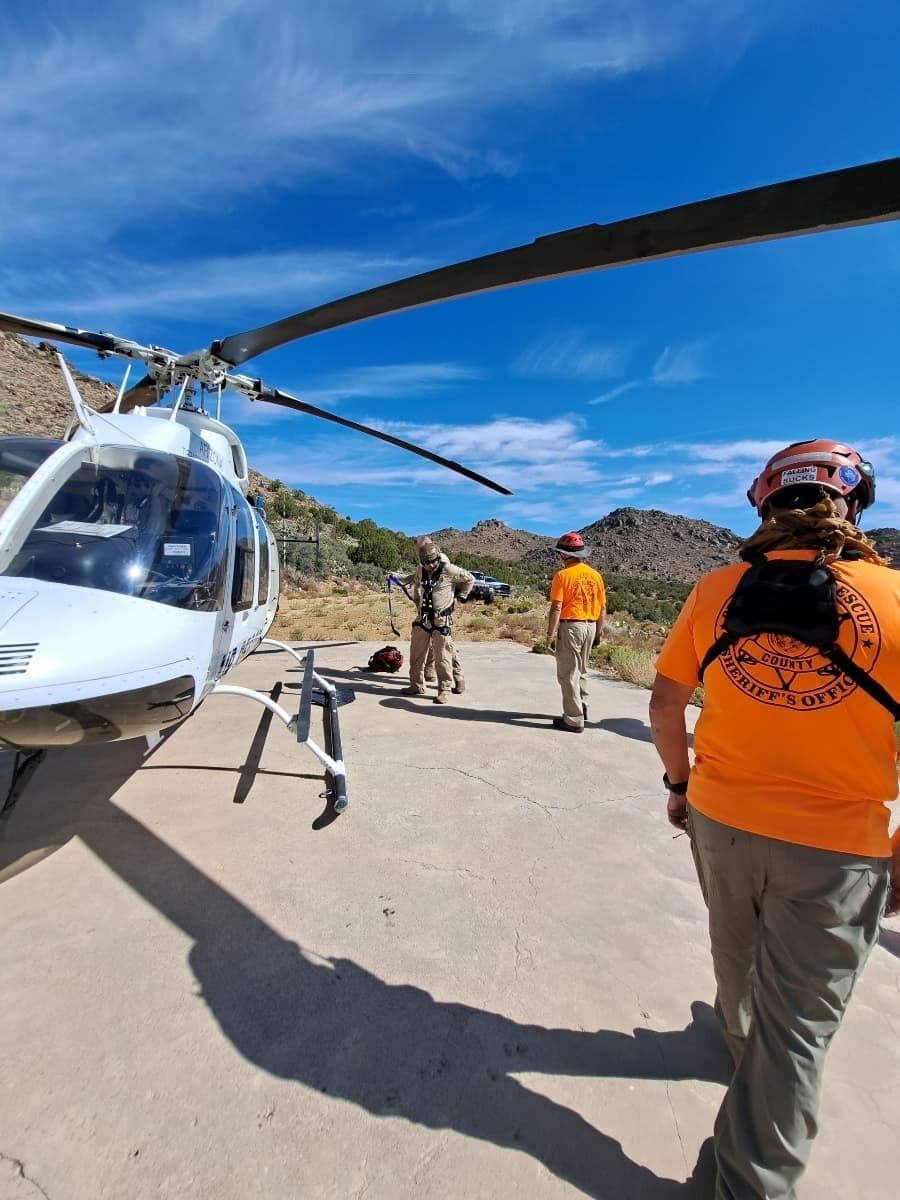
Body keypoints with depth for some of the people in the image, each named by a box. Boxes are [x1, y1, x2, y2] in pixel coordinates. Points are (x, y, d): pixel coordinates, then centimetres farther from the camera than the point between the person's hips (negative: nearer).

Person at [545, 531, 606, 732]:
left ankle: (574, 720, 5)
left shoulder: (563, 575, -10)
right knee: (581, 670, 22)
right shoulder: (595, 575, 7)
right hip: (590, 626, 7)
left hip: (570, 626, -6)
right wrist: (597, 633, 19)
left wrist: (550, 634, -10)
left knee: (568, 673, 2)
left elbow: (556, 608, -15)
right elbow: (602, 608, 10)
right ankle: (582, 708, 34)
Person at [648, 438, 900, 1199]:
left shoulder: (718, 588, -7)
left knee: (739, 959, 32)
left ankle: (744, 1037, 60)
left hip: (719, 818, 3)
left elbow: (665, 705, -3)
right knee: (796, 1028, 17)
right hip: (836, 847, -2)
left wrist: (679, 782, 13)